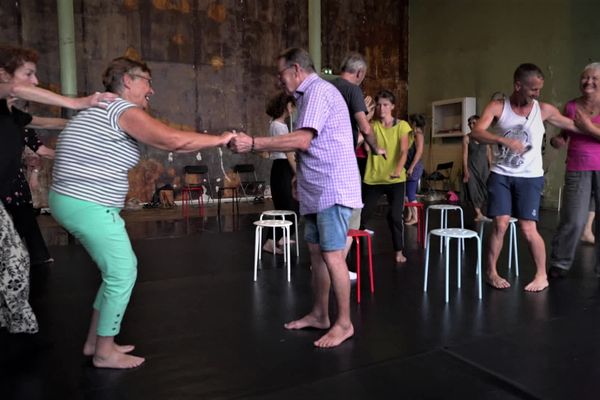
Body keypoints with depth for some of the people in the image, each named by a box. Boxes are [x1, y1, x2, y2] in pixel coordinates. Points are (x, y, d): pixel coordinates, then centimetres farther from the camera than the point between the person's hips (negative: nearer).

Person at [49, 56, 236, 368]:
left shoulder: (105, 111, 21)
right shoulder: (123, 110, -13)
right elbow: (174, 140, -21)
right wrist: (221, 139, -10)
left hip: (74, 202, 10)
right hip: (88, 206, -10)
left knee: (121, 269, 17)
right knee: (122, 275, 1)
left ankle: (94, 341, 28)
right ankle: (104, 353, 16)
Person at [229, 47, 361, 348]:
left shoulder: (319, 90, -10)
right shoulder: (309, 95, 20)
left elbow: (302, 140, -21)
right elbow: (305, 145, 14)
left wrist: (254, 143, -20)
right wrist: (256, 146, 12)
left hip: (333, 189, -10)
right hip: (317, 190, 10)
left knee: (332, 255, -6)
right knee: (316, 253, 13)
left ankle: (344, 323, 6)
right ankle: (319, 314, 24)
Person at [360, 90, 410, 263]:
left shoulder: (402, 126, -2)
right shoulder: (372, 125, 2)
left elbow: (404, 151, -14)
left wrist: (398, 170, -31)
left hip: (395, 180, -1)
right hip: (372, 178, 1)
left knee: (395, 216, -2)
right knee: (363, 214, 4)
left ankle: (399, 251, 15)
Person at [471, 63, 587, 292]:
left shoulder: (544, 110, 0)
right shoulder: (497, 107, -4)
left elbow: (575, 126, 9)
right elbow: (476, 133, -19)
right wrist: (504, 140, -31)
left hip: (530, 177, 0)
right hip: (501, 175, 0)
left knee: (528, 229, -4)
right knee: (500, 224, -5)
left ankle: (542, 275, 16)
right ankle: (491, 272, 13)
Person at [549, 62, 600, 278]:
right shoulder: (571, 106, 7)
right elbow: (564, 134, 19)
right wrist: (556, 140, -2)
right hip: (578, 170, 1)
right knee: (573, 221, -4)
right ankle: (559, 264, 13)